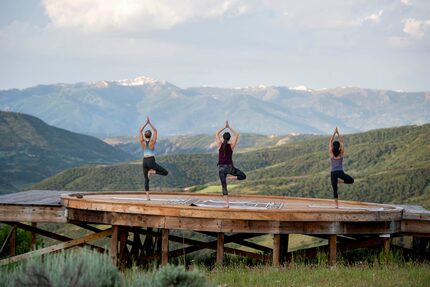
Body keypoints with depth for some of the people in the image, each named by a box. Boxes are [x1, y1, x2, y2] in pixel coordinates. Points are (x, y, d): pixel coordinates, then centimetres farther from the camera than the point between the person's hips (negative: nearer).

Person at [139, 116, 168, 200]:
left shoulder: (142, 142, -1)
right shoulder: (152, 142, -8)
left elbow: (140, 131, 6)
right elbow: (155, 131, -1)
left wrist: (146, 123, 5)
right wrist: (150, 123, 2)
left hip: (144, 162, 4)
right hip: (151, 161, -4)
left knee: (146, 180, 10)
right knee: (165, 172, 1)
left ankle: (147, 196, 1)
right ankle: (152, 171, -18)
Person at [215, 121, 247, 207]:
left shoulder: (220, 145, -5)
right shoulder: (231, 146, -5)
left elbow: (216, 134, 9)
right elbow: (236, 135, 8)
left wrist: (225, 127, 12)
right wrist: (229, 127, 9)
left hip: (221, 168, 1)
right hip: (230, 167, -1)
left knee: (224, 186, 3)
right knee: (243, 176, 15)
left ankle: (227, 203, -6)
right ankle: (232, 177, -11)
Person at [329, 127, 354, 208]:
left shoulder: (331, 153, 0)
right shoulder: (341, 153, -1)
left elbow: (330, 142, 5)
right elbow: (342, 142, 6)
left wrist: (334, 133, 6)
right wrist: (338, 133, 8)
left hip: (333, 173, 1)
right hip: (340, 172, -1)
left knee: (335, 190, 3)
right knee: (351, 180, 17)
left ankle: (337, 205, -6)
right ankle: (340, 180, -9)